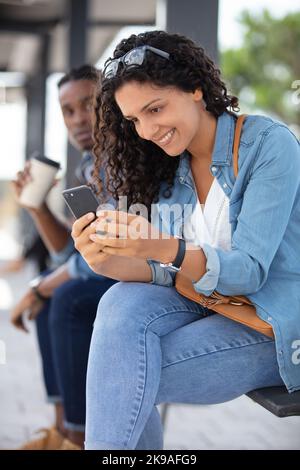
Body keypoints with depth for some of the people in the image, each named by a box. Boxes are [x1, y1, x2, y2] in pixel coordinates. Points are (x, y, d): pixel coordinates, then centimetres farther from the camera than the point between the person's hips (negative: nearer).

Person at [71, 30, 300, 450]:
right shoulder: (168, 171, 6)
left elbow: (249, 271, -20)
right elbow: (168, 272, -2)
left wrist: (164, 248, -36)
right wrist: (111, 262, -22)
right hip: (205, 307, 6)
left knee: (125, 382, -24)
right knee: (123, 302, -25)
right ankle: (108, 445, -11)